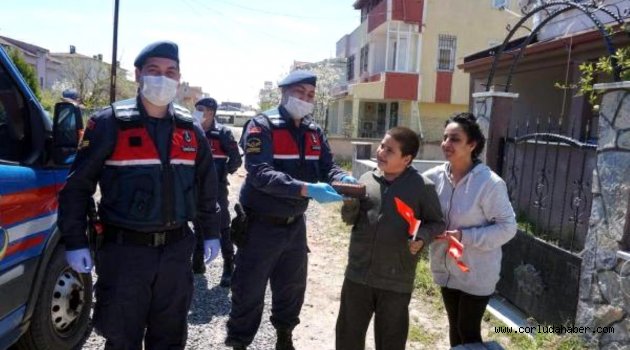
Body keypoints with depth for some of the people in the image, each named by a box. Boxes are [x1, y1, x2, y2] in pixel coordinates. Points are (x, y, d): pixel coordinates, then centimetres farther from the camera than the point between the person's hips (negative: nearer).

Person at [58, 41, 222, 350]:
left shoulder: (190, 129, 6)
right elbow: (78, 186, -5)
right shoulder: (109, 124, -7)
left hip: (176, 249, 4)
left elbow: (206, 185, 14)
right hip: (124, 250, -3)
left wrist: (210, 232, 15)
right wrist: (75, 242, -7)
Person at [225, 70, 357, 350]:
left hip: (295, 224, 6)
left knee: (293, 286, 21)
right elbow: (260, 174, -28)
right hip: (261, 225, -6)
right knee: (249, 291, 5)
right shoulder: (262, 126, -15)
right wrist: (306, 189, -38)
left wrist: (343, 179, -22)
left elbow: (327, 167, 2)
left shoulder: (314, 132, 5)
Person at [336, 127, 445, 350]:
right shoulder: (366, 179, 3)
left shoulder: (423, 187, -8)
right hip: (358, 274, 4)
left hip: (396, 281, -3)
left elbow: (437, 223, -1)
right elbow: (349, 219, 9)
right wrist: (350, 203, -13)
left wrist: (422, 237, -20)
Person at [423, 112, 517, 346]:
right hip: (446, 268, 5)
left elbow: (507, 227, -16)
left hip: (477, 273, -5)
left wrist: (466, 237, -25)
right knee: (454, 326, 22)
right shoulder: (434, 177, -8)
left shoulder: (490, 183, -22)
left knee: (469, 331, 8)